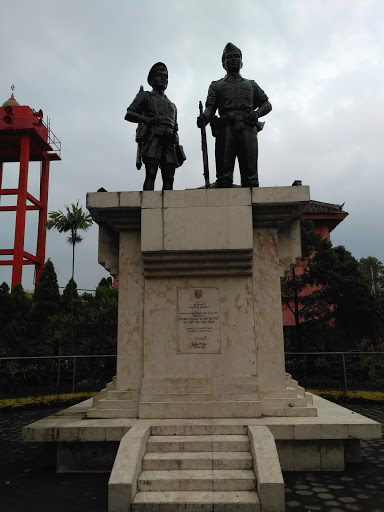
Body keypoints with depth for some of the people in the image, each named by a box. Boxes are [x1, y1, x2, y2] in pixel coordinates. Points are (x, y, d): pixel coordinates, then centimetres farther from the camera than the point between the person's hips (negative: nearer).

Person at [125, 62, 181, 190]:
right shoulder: (145, 96, 18)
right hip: (152, 139, -5)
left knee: (169, 178, -8)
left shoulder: (172, 105, 34)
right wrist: (147, 119, -11)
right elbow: (128, 115, 7)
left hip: (169, 142, 5)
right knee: (151, 174, -18)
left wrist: (178, 150, 14)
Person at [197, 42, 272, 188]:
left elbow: (267, 105, 25)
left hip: (247, 128, 1)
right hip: (225, 128, -1)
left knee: (250, 176, -11)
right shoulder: (216, 86, 27)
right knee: (224, 177, -12)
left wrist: (257, 113, 2)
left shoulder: (251, 85, 32)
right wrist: (204, 117, -12)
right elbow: (210, 107, 12)